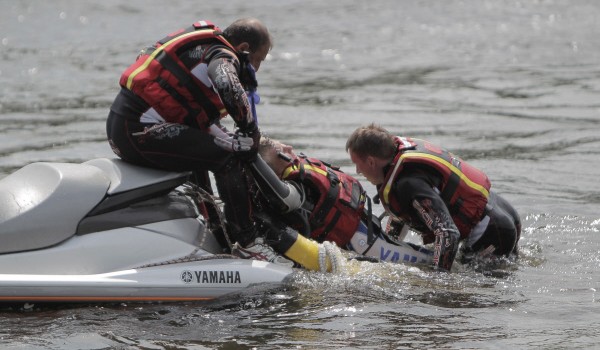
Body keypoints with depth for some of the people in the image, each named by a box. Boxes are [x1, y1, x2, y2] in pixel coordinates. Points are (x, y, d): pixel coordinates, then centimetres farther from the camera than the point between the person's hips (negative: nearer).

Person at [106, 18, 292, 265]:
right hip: (139, 130, -11)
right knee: (227, 156, -15)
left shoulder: (203, 45, 21)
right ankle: (247, 241, -11)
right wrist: (251, 130, -18)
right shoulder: (222, 56, -7)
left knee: (198, 152, 32)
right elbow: (229, 87, -32)